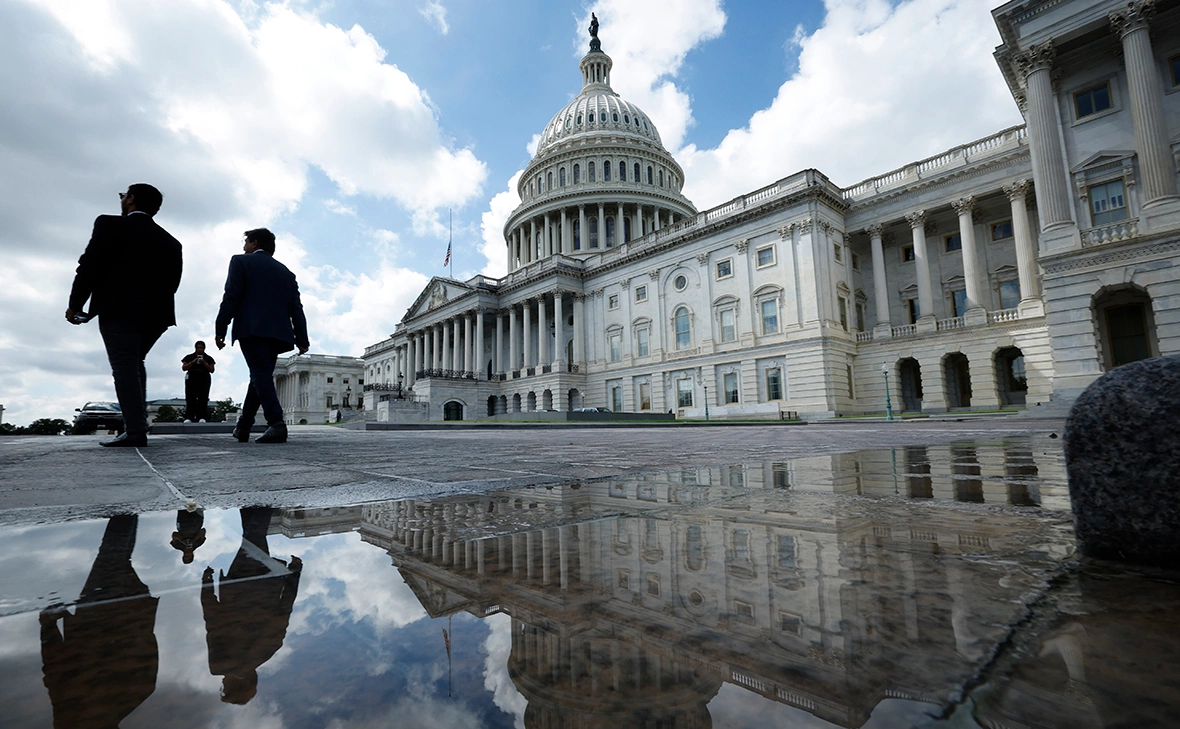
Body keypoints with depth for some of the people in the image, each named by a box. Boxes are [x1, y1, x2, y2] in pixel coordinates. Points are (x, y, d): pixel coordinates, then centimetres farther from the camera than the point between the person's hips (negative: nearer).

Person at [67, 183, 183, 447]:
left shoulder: (110, 224, 0)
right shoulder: (170, 242, 16)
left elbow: (90, 266, -5)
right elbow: (172, 281, 11)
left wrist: (75, 304, 2)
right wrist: (154, 302, 16)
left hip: (119, 309, -6)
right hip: (155, 313, 6)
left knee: (124, 367, -7)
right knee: (134, 364, 19)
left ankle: (135, 431, -14)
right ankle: (137, 423, 13)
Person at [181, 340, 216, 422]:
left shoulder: (209, 358, 13)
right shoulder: (189, 357, 14)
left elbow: (212, 370, 5)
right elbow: (183, 368, 4)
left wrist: (204, 363, -9)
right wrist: (193, 362, -9)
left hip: (204, 379, 0)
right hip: (191, 379, 0)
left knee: (203, 399, -9)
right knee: (190, 399, -9)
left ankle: (201, 417, -13)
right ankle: (188, 418, -12)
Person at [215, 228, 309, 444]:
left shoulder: (241, 262, 7)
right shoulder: (286, 272, 21)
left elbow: (231, 297, -4)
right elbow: (296, 307, 13)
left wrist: (220, 329, -1)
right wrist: (302, 339, 10)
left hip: (251, 329, -5)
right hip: (277, 332, 5)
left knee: (261, 375, -11)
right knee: (261, 376, 13)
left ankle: (276, 423, -25)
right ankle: (243, 426, 19)